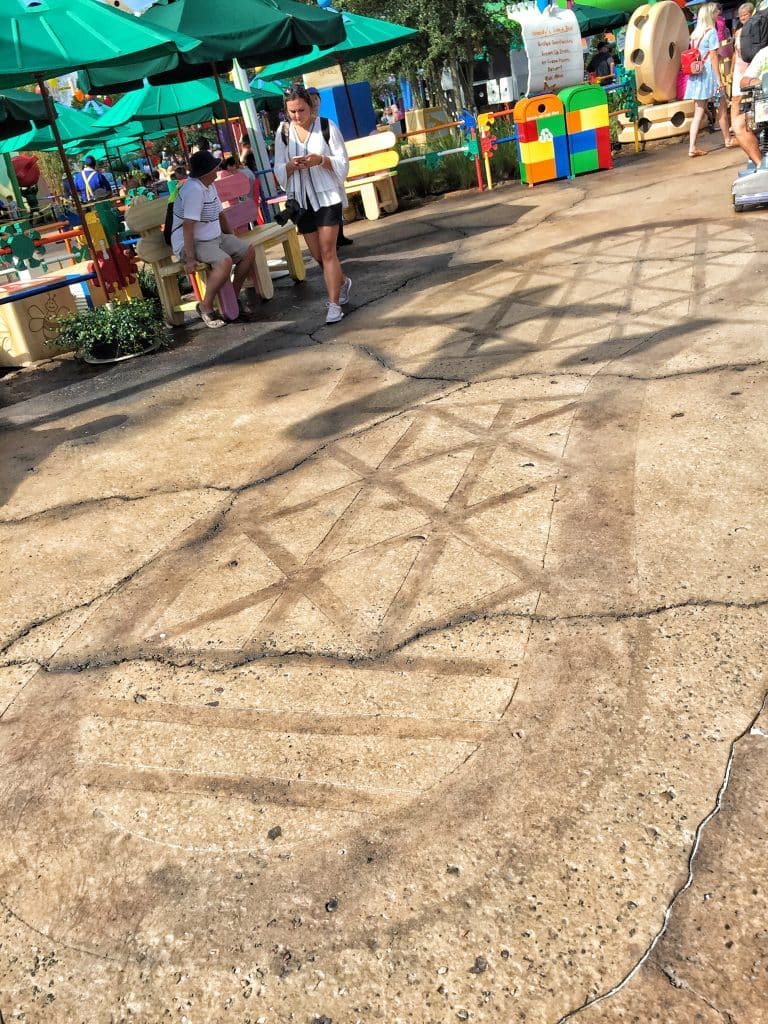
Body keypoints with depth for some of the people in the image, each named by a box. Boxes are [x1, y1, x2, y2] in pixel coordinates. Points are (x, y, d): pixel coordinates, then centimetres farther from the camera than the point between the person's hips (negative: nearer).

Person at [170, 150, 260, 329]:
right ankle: (205, 307, -20)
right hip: (192, 244, -10)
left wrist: (232, 237, 14)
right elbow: (188, 226, -28)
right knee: (225, 261, -33)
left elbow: (218, 214, 18)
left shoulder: (209, 185, 7)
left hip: (214, 238, 10)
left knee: (248, 250, 4)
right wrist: (191, 258, -32)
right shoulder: (194, 190, -23)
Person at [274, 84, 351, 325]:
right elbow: (279, 171, 6)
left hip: (327, 196, -4)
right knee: (316, 253, 10)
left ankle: (334, 304, -7)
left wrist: (321, 160, -22)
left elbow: (343, 163, -4)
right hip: (301, 199, 4)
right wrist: (291, 165, -16)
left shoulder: (327, 127, -5)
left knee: (327, 250, -11)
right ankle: (342, 282, 37)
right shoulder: (283, 133, 4)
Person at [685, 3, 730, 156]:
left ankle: (692, 147, -7)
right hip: (709, 74, -7)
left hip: (696, 75, 7)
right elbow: (713, 58, -13)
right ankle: (728, 140, 20)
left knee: (699, 112, 3)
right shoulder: (711, 32, -9)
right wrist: (719, 80, -13)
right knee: (722, 107, 9)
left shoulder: (695, 33, 12)